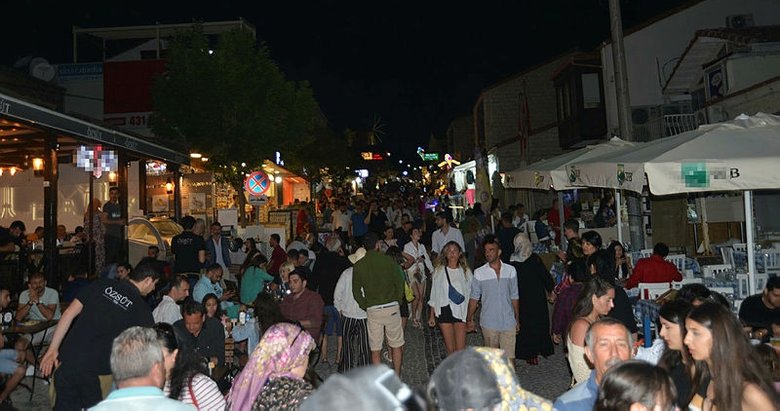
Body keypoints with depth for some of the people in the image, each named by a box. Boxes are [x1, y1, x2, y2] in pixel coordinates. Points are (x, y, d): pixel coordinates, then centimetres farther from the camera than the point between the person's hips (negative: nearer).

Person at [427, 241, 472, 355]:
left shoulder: (466, 271, 2)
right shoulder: (439, 271, 3)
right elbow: (434, 294, 7)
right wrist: (432, 315, 7)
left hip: (461, 312, -1)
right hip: (444, 311, 1)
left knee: (460, 350, -5)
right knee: (450, 349, 7)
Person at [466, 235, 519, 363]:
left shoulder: (511, 270, 0)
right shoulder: (479, 273, -5)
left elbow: (514, 297, 8)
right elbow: (474, 298, 3)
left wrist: (517, 319, 11)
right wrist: (469, 319, 5)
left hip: (508, 322, 1)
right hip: (489, 322, -1)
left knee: (510, 357, 2)